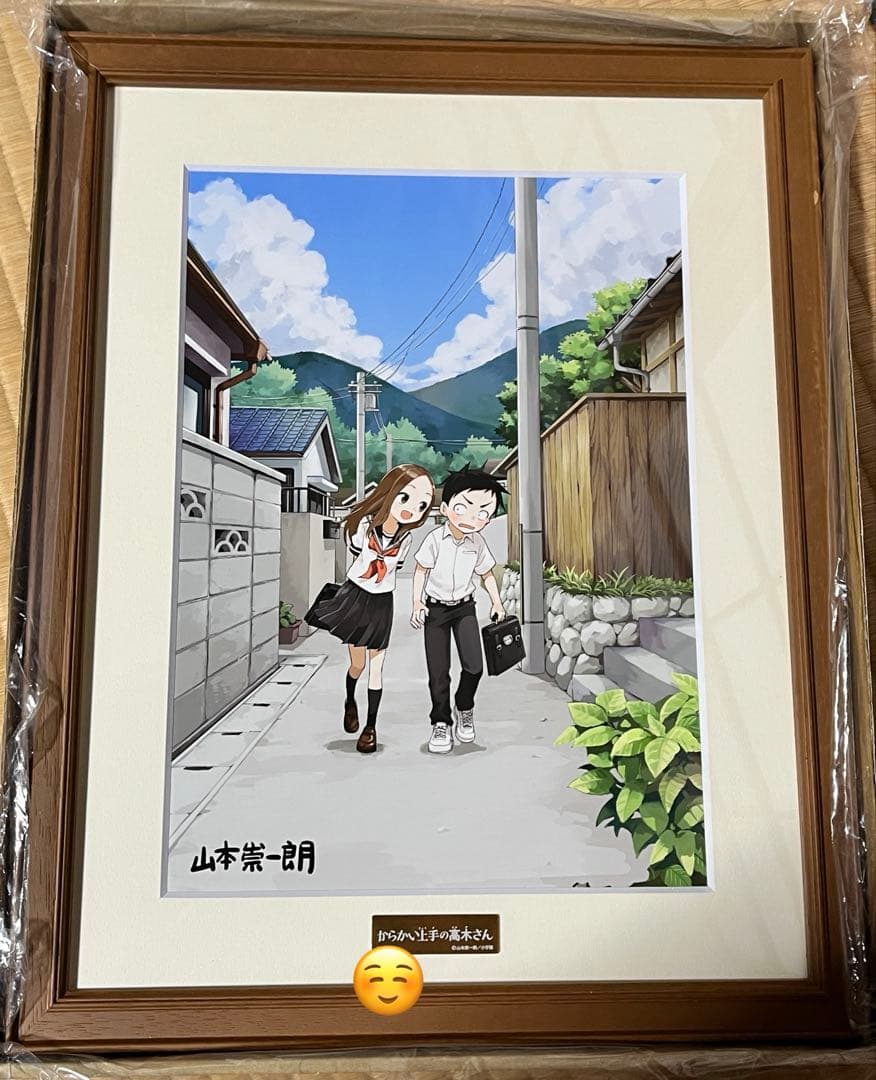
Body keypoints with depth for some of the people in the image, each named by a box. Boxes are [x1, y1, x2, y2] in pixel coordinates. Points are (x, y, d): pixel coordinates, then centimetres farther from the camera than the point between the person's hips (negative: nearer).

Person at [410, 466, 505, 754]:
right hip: (435, 608, -2)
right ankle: (441, 723, 16)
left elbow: (486, 574, 10)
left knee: (474, 666, -10)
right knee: (438, 671, -1)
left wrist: (496, 602, 4)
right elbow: (420, 570, -5)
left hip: (464, 607, 2)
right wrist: (417, 604, -9)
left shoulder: (478, 543, -4)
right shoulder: (435, 539, -14)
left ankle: (465, 710, 19)